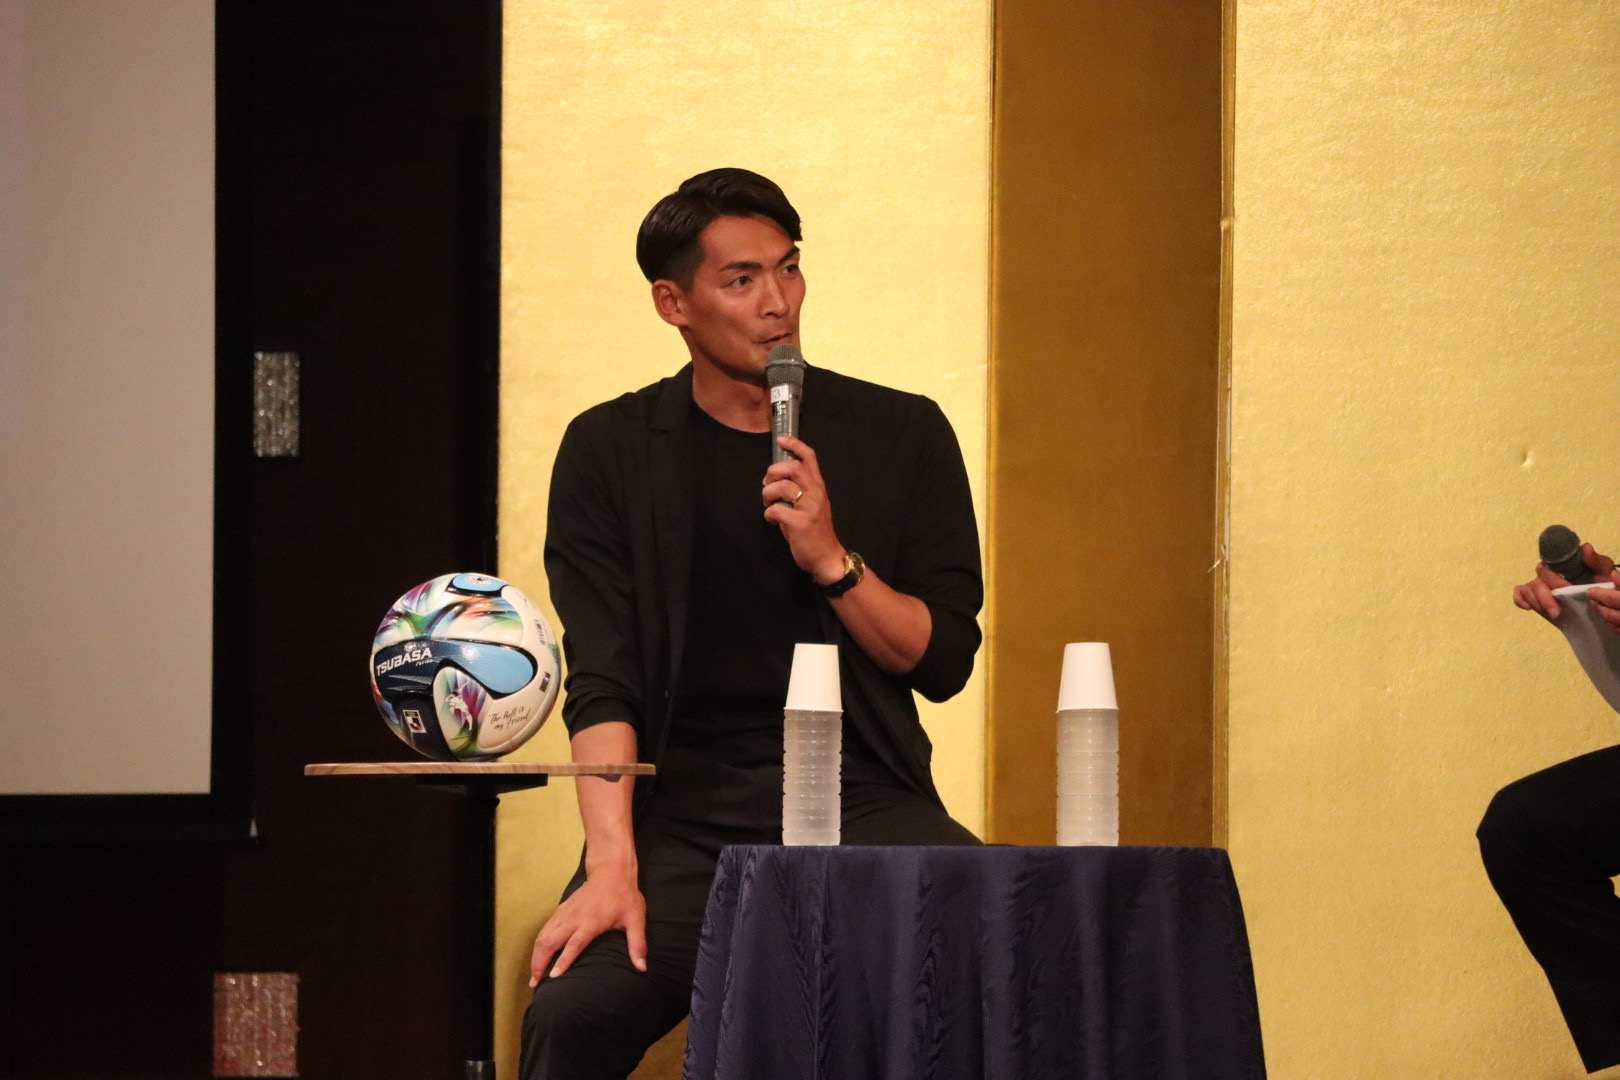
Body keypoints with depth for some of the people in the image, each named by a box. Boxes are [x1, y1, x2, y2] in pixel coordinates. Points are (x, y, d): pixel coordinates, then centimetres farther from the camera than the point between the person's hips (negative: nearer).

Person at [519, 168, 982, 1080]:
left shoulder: (902, 435, 8)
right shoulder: (611, 452, 5)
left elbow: (945, 661, 6)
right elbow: (601, 681, -4)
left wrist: (833, 561, -11)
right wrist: (613, 867, -18)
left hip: (865, 800, 1)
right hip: (687, 814, 0)